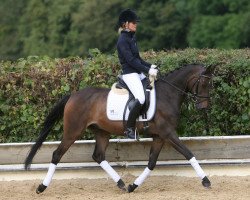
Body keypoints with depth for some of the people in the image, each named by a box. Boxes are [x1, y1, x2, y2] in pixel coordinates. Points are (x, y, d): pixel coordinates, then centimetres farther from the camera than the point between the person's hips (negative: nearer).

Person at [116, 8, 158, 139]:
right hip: (129, 74, -10)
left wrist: (150, 66, 6)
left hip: (138, 73, 10)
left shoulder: (132, 37, 14)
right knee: (140, 99, -25)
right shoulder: (123, 40, -14)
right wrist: (147, 70, -21)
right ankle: (129, 128, -17)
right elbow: (131, 60, -19)